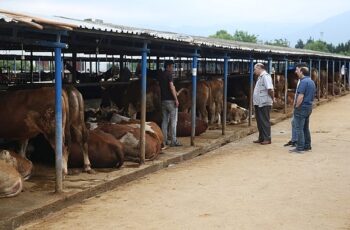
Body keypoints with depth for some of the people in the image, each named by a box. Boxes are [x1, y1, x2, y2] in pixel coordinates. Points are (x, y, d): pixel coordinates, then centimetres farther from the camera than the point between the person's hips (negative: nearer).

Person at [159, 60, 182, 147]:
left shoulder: (161, 75, 15)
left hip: (163, 100, 8)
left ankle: (164, 140, 10)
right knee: (173, 121, -3)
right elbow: (171, 87, -17)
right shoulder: (169, 74, -10)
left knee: (164, 121, 9)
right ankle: (173, 141, -3)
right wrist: (176, 99, -16)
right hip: (170, 100, -8)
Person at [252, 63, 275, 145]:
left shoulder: (265, 76, -15)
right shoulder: (260, 77, 16)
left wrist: (272, 98, -13)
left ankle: (267, 139, 4)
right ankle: (261, 138, 23)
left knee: (265, 121, -3)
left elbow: (270, 89, -24)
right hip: (258, 103, 10)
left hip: (264, 104, -10)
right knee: (259, 121, 14)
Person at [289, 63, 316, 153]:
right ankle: (307, 146, 23)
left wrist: (296, 107, -15)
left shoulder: (303, 81, -18)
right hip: (309, 107, 9)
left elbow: (300, 96, -24)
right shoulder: (311, 81, 13)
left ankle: (300, 148, -2)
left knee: (299, 129, -4)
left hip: (302, 108, -9)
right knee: (305, 128, 17)